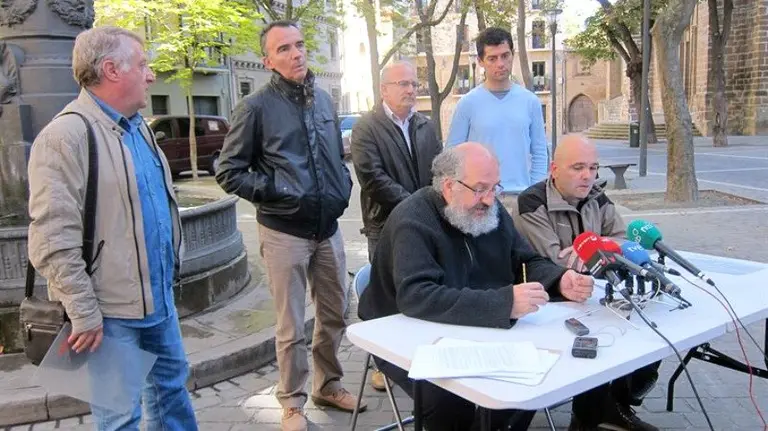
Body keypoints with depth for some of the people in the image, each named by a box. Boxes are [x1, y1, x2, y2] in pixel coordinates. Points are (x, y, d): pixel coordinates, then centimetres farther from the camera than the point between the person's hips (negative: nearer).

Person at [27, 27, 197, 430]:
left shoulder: (138, 126, 11)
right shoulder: (66, 135, -18)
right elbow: (54, 240, -22)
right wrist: (84, 314, -20)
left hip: (159, 296, 8)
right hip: (111, 309, -8)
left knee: (171, 381, 22)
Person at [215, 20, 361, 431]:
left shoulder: (323, 100, 8)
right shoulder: (256, 107, -10)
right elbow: (228, 172, -7)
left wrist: (343, 188, 6)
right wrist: (275, 192, -15)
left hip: (328, 228, 6)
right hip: (285, 232, -6)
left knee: (335, 314, 16)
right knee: (291, 326, 4)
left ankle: (328, 384, 36)